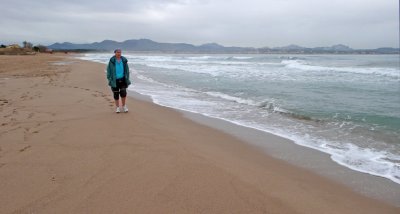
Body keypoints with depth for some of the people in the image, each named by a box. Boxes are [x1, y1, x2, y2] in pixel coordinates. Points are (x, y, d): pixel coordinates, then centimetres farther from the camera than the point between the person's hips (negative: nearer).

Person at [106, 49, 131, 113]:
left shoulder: (124, 60, 0)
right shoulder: (112, 61, -6)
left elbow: (127, 70, 7)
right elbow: (109, 70, -2)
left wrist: (127, 79, 5)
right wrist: (109, 79, -6)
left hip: (122, 79, 1)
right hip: (115, 80, -1)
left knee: (123, 93, -8)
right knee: (116, 94, 7)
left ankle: (124, 106, 12)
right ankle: (117, 107, 22)